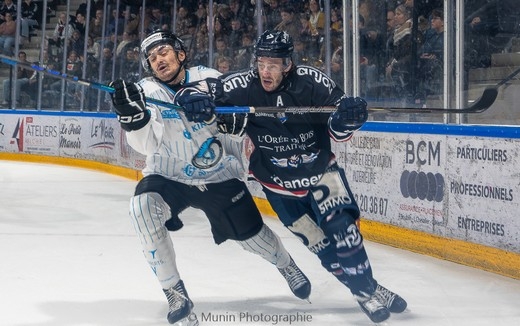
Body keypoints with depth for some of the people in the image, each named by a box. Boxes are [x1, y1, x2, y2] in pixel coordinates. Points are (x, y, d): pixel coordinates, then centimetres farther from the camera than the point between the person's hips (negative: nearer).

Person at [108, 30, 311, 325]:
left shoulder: (208, 78, -6)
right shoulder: (147, 91, -9)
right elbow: (146, 143, -20)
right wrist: (132, 114, -39)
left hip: (219, 174, 1)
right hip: (168, 176, 0)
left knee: (250, 233, 6)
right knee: (142, 206, -29)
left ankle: (287, 265, 43)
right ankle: (175, 293, -19)